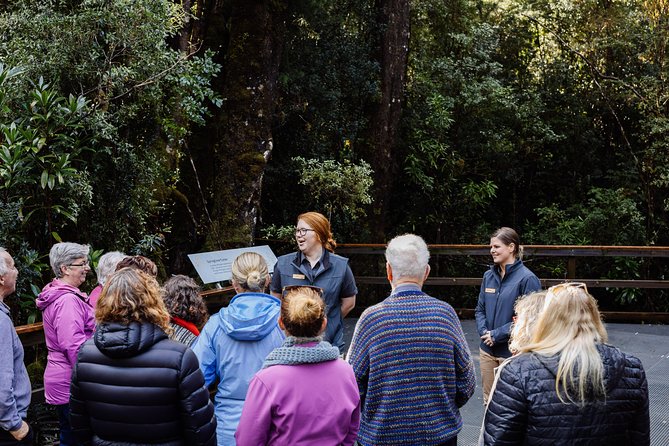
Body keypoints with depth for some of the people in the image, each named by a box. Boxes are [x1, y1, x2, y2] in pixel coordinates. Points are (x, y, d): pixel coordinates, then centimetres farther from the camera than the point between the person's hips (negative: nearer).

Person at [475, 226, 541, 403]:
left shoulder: (527, 279, -13)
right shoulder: (489, 276, 7)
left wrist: (497, 334, -15)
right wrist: (484, 332, -6)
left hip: (513, 351, -6)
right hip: (488, 350, 6)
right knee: (489, 400, 14)